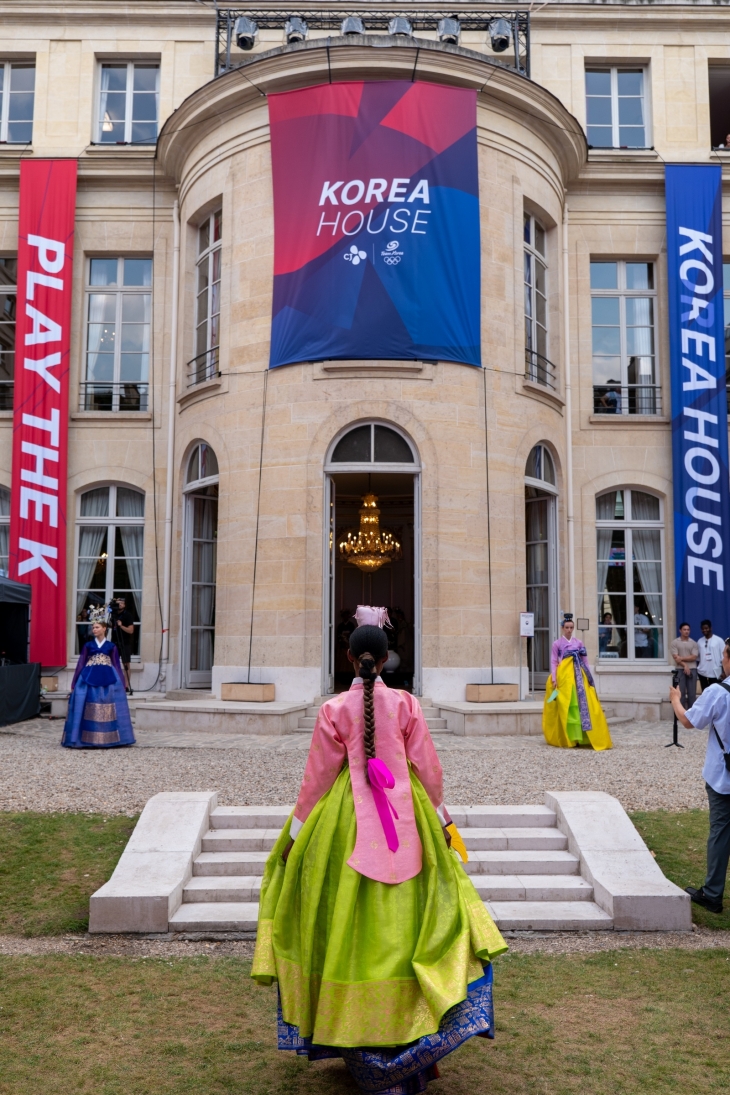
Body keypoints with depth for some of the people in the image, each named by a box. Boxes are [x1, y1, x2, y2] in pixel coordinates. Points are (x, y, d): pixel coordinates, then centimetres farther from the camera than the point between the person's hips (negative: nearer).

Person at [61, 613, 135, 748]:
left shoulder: (111, 646, 6)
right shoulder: (88, 645, 7)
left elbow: (117, 666, 8)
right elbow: (80, 664, 7)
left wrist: (122, 684, 3)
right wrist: (74, 684, 4)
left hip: (108, 679, 0)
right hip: (89, 679, 0)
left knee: (107, 708, 0)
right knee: (88, 709, -3)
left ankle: (107, 739, 8)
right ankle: (87, 739, 4)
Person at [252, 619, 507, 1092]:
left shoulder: (334, 709, -8)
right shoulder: (407, 703, -5)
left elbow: (317, 777, -4)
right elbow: (428, 766, -1)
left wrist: (296, 833, 6)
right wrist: (440, 819, 12)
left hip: (347, 823, -1)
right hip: (404, 820, 1)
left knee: (351, 923, 11)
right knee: (402, 920, 13)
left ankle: (357, 1041, 23)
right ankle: (403, 1029, 17)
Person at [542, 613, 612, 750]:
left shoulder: (578, 642, 11)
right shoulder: (557, 643, 2)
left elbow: (585, 661, 11)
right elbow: (553, 662, 0)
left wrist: (589, 677, 5)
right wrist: (554, 679, -9)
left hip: (579, 677, 3)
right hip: (564, 676, -3)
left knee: (585, 705, 0)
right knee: (566, 708, -3)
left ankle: (590, 738, 6)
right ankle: (567, 739, 3)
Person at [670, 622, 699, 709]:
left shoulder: (693, 643, 7)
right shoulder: (674, 642, 3)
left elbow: (694, 657, -3)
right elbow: (676, 658, -5)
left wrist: (681, 658, -10)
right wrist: (685, 665, -14)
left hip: (692, 669, 2)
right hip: (680, 670, -1)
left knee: (692, 693, 2)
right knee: (681, 692, -1)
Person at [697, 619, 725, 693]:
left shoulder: (719, 640, -2)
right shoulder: (699, 641, 8)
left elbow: (723, 656, -3)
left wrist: (723, 671, -6)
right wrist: (696, 669, 10)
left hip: (715, 672, -3)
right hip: (702, 672, 3)